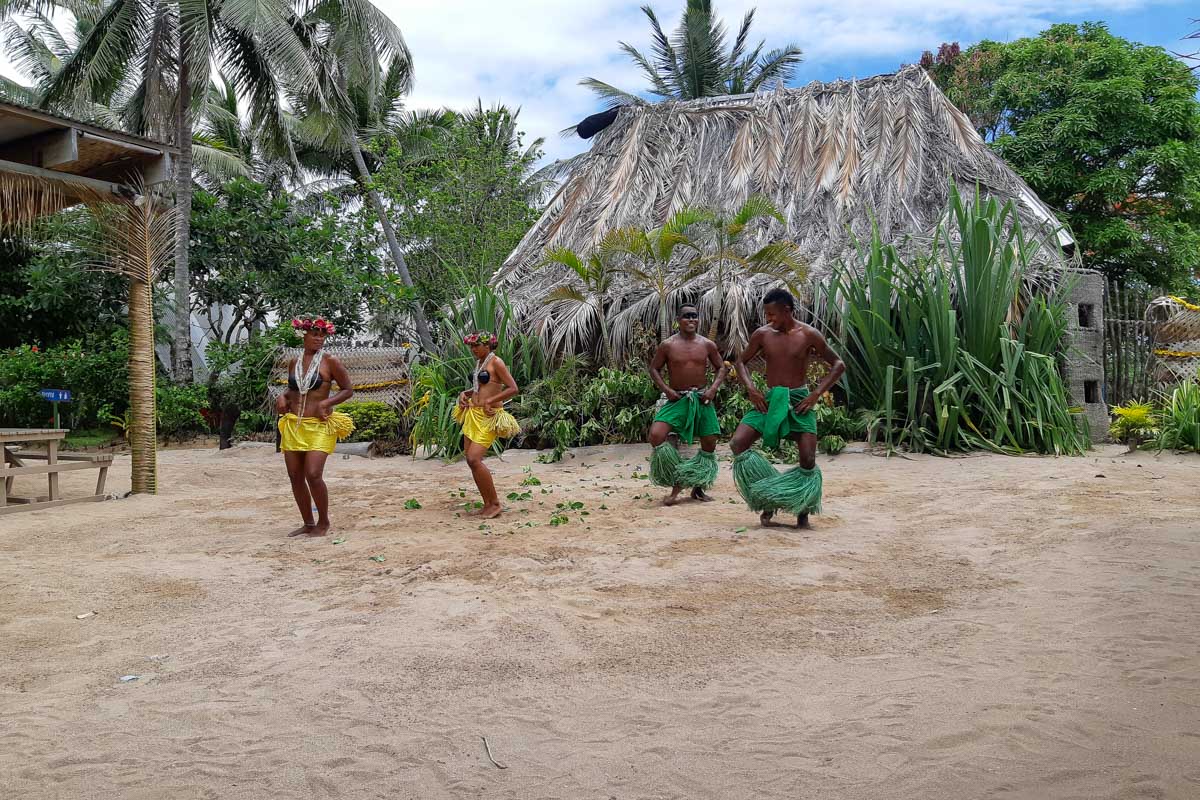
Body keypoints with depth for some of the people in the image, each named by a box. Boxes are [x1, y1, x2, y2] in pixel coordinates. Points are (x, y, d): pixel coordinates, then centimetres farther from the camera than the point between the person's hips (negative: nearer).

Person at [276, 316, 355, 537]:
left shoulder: (330, 361, -4)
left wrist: (326, 403, -14)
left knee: (313, 475, -15)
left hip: (319, 426, -5)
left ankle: (324, 522, 5)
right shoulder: (293, 363, 11)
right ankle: (308, 523, 20)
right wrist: (283, 397, 5)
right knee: (295, 477, 6)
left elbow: (348, 390, -1)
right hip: (292, 425, 6)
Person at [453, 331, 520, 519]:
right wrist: (465, 394, 11)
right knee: (471, 460, 6)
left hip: (488, 417, -9)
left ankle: (495, 503, -4)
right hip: (473, 415, 9)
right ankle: (487, 504, 14)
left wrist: (489, 401, -17)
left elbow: (513, 389, -15)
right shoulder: (479, 363, 15)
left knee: (474, 459, -16)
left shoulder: (496, 362, -9)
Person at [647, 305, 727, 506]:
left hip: (701, 399, 2)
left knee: (709, 444, 4)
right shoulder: (668, 345, -3)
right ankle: (676, 485, -3)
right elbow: (654, 368, 4)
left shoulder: (707, 345, 2)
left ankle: (698, 487, 25)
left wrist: (714, 388, -5)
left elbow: (720, 368, 11)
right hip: (677, 399, -2)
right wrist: (666, 389, -8)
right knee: (656, 435, -20)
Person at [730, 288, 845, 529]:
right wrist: (751, 389, -2)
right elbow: (741, 362, 15)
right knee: (737, 445, -13)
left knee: (808, 460, -12)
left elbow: (838, 365, 0)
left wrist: (816, 394, -9)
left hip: (798, 400, -3)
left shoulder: (808, 335, -6)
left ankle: (803, 511, 12)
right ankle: (768, 501, 2)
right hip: (769, 399, 3)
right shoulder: (762, 334, 2)